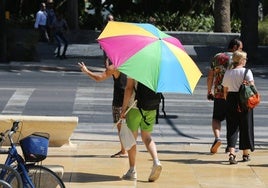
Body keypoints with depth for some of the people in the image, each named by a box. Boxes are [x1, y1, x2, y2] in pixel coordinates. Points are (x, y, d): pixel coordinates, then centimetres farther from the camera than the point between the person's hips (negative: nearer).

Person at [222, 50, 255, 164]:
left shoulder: (227, 73, 6)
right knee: (245, 127, 9)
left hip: (231, 100, 3)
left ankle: (231, 153, -11)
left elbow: (225, 90, 10)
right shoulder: (247, 72, -7)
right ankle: (245, 154, 18)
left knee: (232, 128, 4)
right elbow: (252, 87, -17)